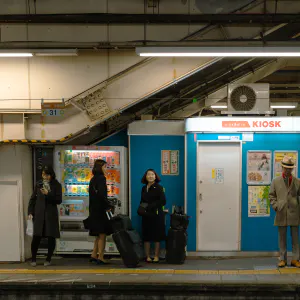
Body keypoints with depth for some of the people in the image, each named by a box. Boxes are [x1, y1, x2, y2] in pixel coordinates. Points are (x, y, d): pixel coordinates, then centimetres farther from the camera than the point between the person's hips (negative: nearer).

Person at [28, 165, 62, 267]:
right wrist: (30, 212, 4)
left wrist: (48, 194, -17)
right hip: (39, 214, 1)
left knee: (51, 237, 3)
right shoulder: (39, 184, 8)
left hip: (51, 214, -1)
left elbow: (59, 200, -5)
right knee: (36, 237, -3)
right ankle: (33, 259, 15)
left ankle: (48, 259, 18)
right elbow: (33, 198, 12)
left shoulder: (56, 185, 1)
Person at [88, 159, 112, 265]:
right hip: (100, 209, -9)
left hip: (94, 210, 9)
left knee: (99, 235, 16)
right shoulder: (101, 178, -11)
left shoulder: (93, 179, 16)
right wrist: (108, 206, -14)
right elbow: (102, 194, -22)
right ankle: (100, 258, 1)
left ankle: (94, 255, 18)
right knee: (102, 234, -2)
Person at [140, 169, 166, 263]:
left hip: (156, 215, -5)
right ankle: (147, 256, 13)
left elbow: (163, 201, -11)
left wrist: (150, 206, -15)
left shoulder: (159, 188, -5)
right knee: (146, 236, 5)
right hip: (146, 215, 5)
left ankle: (156, 256, 8)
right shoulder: (144, 188, 12)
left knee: (157, 236, 0)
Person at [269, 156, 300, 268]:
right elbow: (271, 195, 7)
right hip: (281, 214, 0)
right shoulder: (276, 181, 5)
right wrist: (276, 206, -4)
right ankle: (283, 259, 15)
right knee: (282, 238, 7)